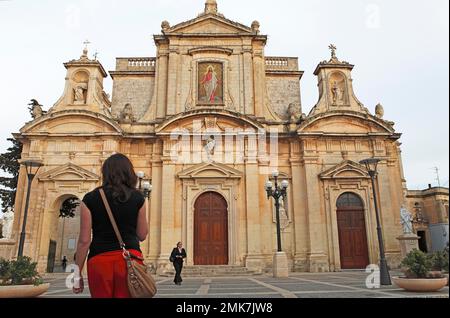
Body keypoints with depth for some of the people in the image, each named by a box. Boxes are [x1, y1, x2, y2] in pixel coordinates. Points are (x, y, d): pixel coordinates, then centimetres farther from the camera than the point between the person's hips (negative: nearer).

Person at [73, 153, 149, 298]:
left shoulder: (90, 199, -1)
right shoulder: (138, 198, 1)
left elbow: (84, 240, -2)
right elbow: (142, 235, 7)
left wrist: (78, 273, 6)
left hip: (99, 260, 0)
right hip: (129, 259, 0)